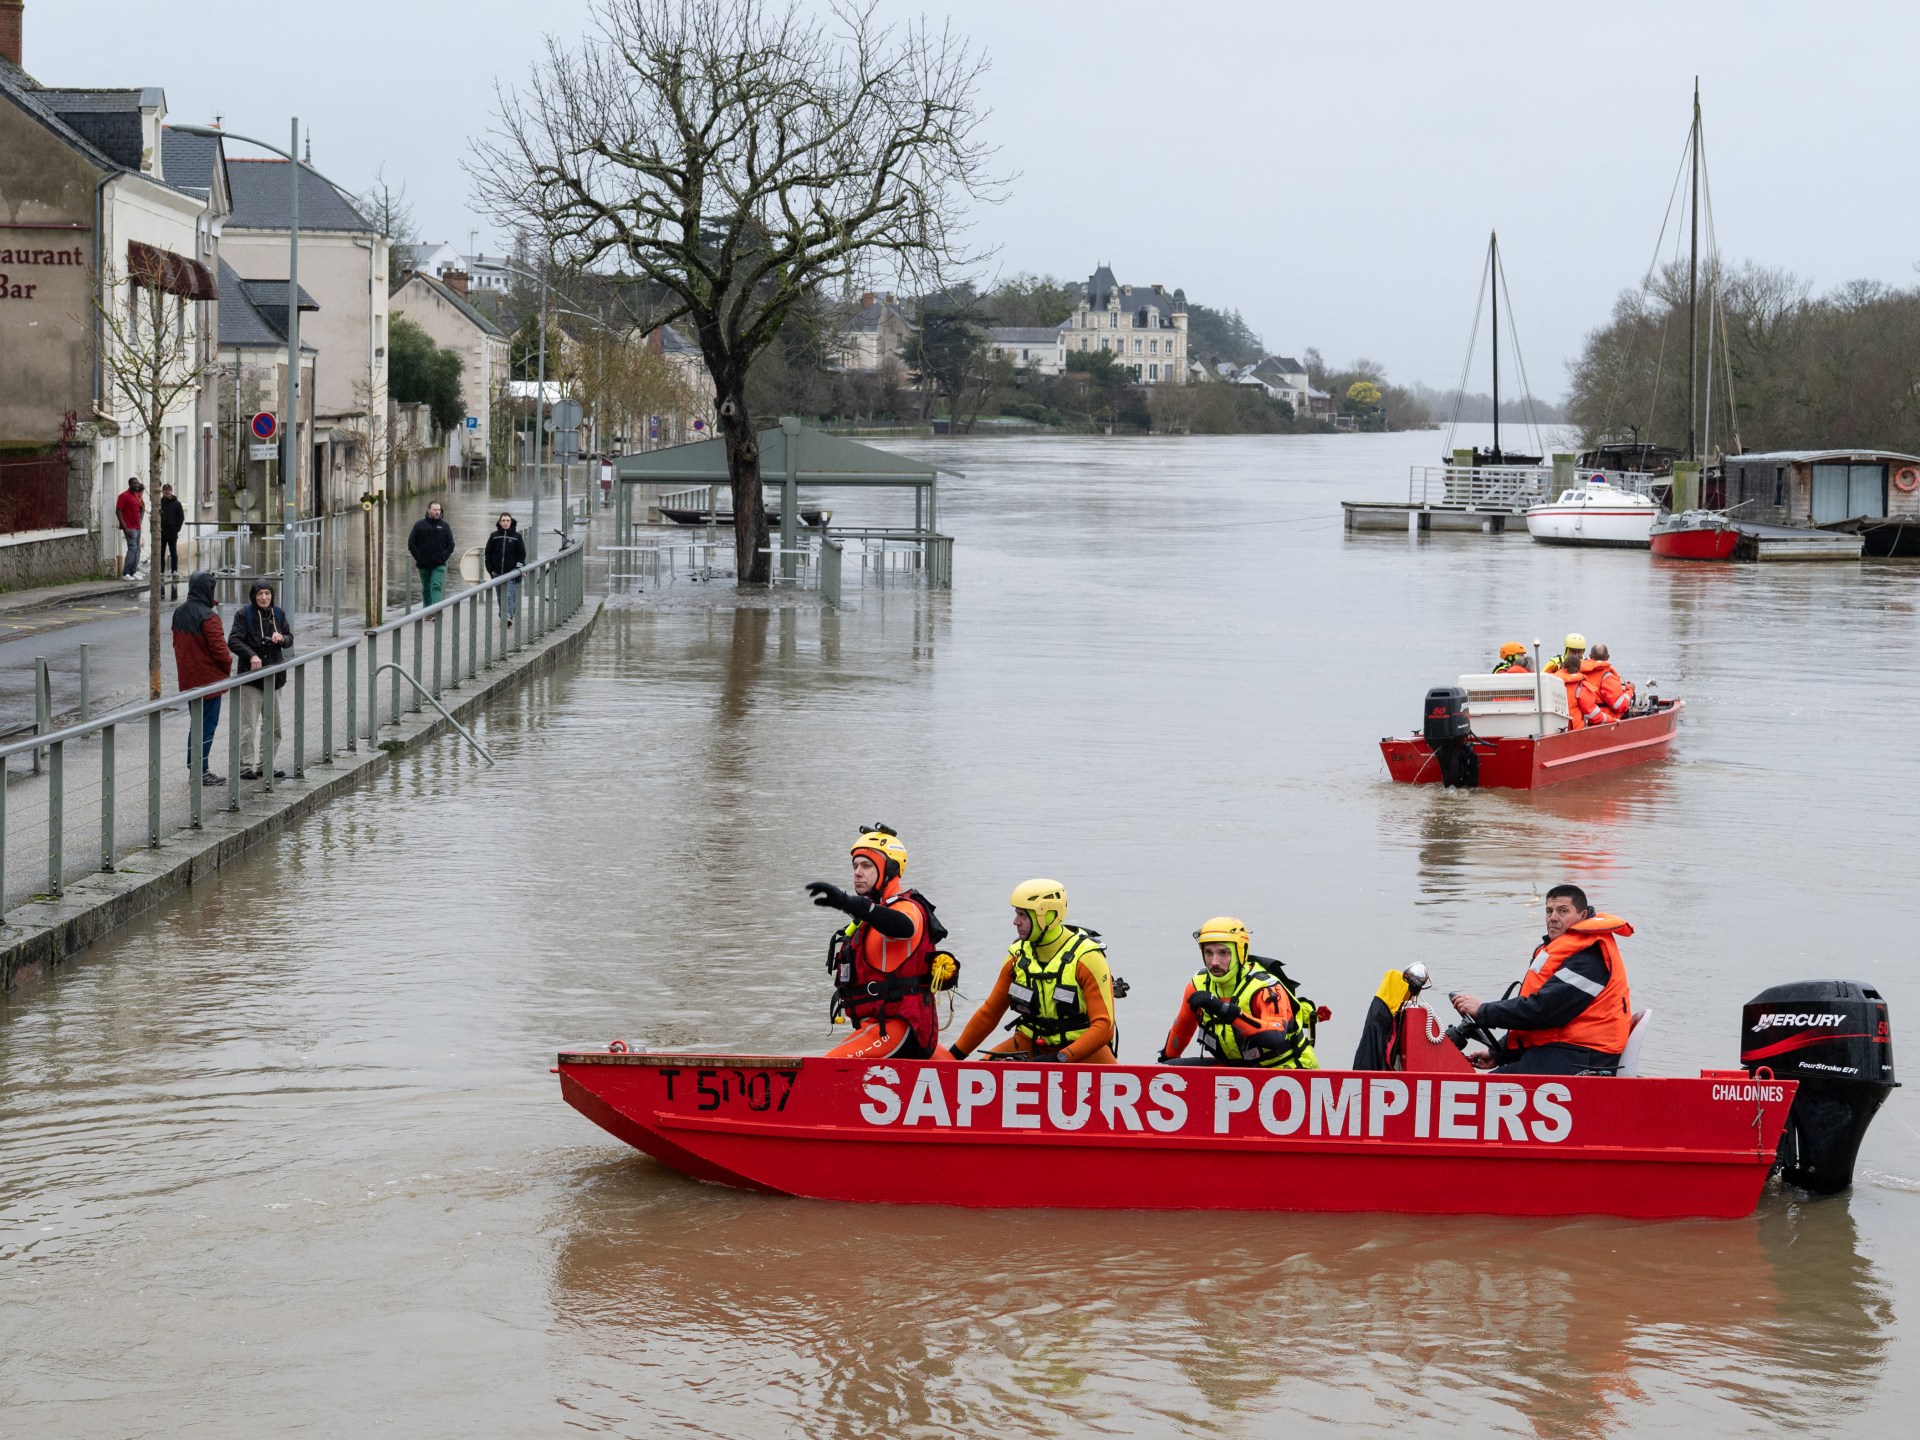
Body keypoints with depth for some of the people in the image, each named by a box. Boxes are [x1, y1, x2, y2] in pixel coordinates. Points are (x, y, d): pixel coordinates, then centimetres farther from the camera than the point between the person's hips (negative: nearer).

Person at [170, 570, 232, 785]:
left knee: (197, 723, 19)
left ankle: (194, 767, 22)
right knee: (207, 724, -1)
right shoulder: (208, 616, -21)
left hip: (188, 679, 8)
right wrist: (228, 664, -2)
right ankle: (202, 771, 0)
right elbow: (218, 647, -20)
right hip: (209, 678, -8)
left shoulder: (179, 612, 6)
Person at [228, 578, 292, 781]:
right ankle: (246, 766, 0)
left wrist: (282, 638, -11)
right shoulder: (244, 614, -7)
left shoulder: (278, 613, 9)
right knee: (248, 725, -5)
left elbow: (289, 638, 13)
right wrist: (251, 655, -28)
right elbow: (233, 640, -14)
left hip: (274, 675, 6)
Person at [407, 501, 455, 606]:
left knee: (436, 587, -16)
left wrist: (444, 557, -4)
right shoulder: (419, 525, 2)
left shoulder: (444, 526, 4)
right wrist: (418, 557, -4)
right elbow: (411, 543, 4)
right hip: (424, 565, 1)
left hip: (439, 565, -1)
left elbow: (450, 544, 9)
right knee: (426, 589, 11)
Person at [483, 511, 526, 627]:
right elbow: (488, 553, 9)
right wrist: (490, 569, 2)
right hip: (498, 572, 3)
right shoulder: (494, 536, 6)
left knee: (510, 595, -16)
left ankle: (509, 616, -25)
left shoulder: (516, 536, 1)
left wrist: (518, 568, -7)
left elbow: (522, 554, 4)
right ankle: (502, 617, 17)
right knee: (500, 596, 9)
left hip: (511, 572, -3)